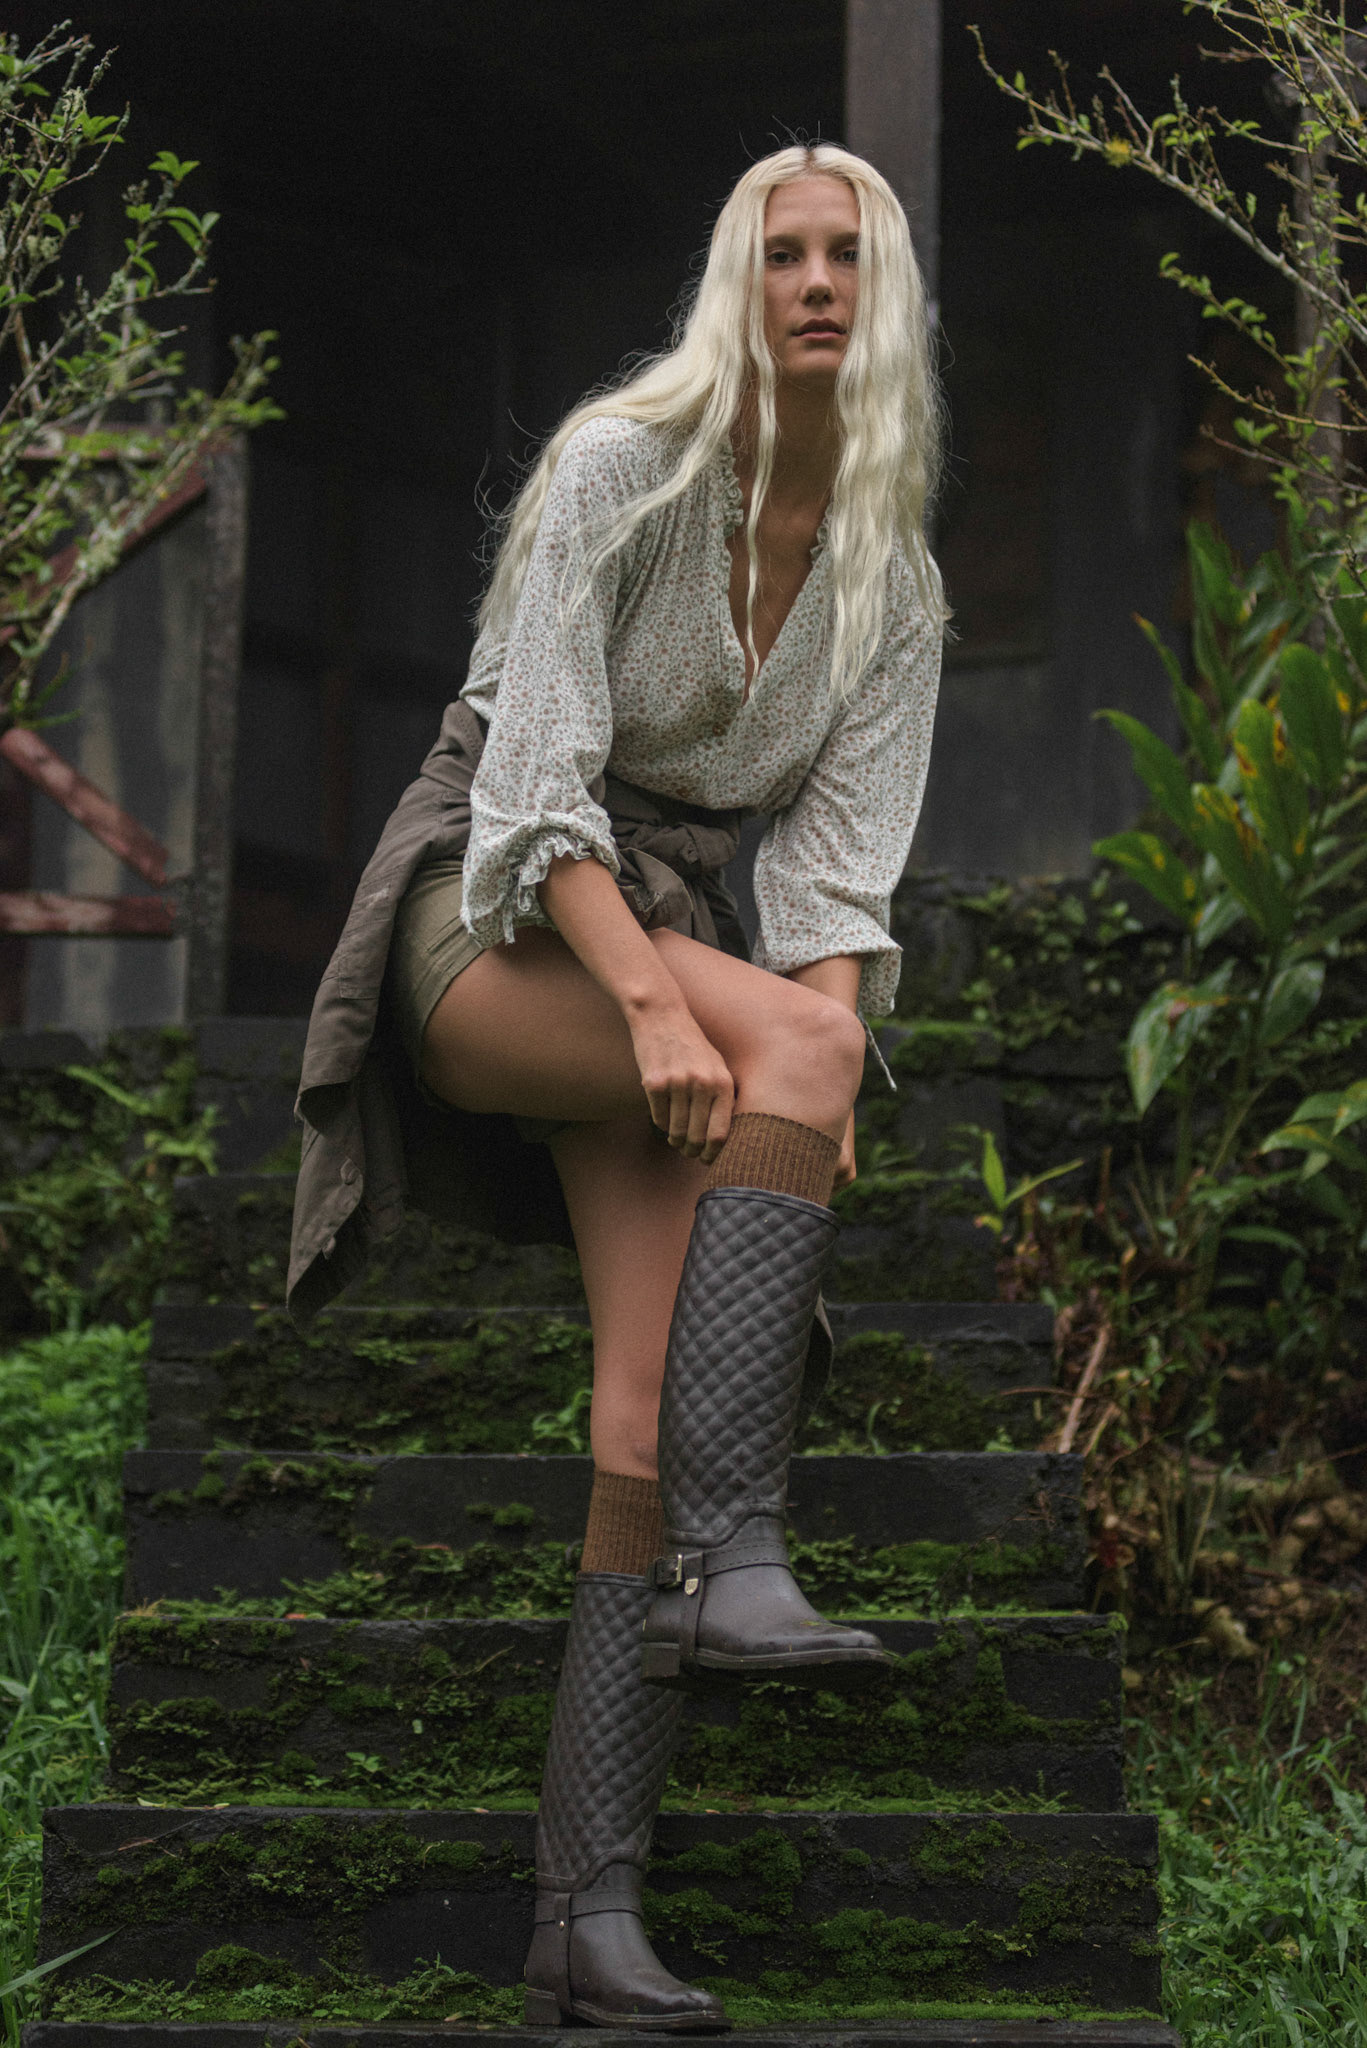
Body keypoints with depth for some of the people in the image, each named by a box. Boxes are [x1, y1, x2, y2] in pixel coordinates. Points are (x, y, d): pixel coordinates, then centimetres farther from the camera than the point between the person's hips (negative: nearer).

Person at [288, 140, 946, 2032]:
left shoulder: (896, 589, 7)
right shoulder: (625, 465, -8)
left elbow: (837, 861, -1)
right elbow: (534, 770, -15)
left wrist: (819, 1088, -19)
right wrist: (658, 1006, -27)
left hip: (668, 928, 5)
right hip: (489, 915, -5)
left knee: (655, 1390, -15)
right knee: (805, 1029, -34)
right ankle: (729, 1569, -41)